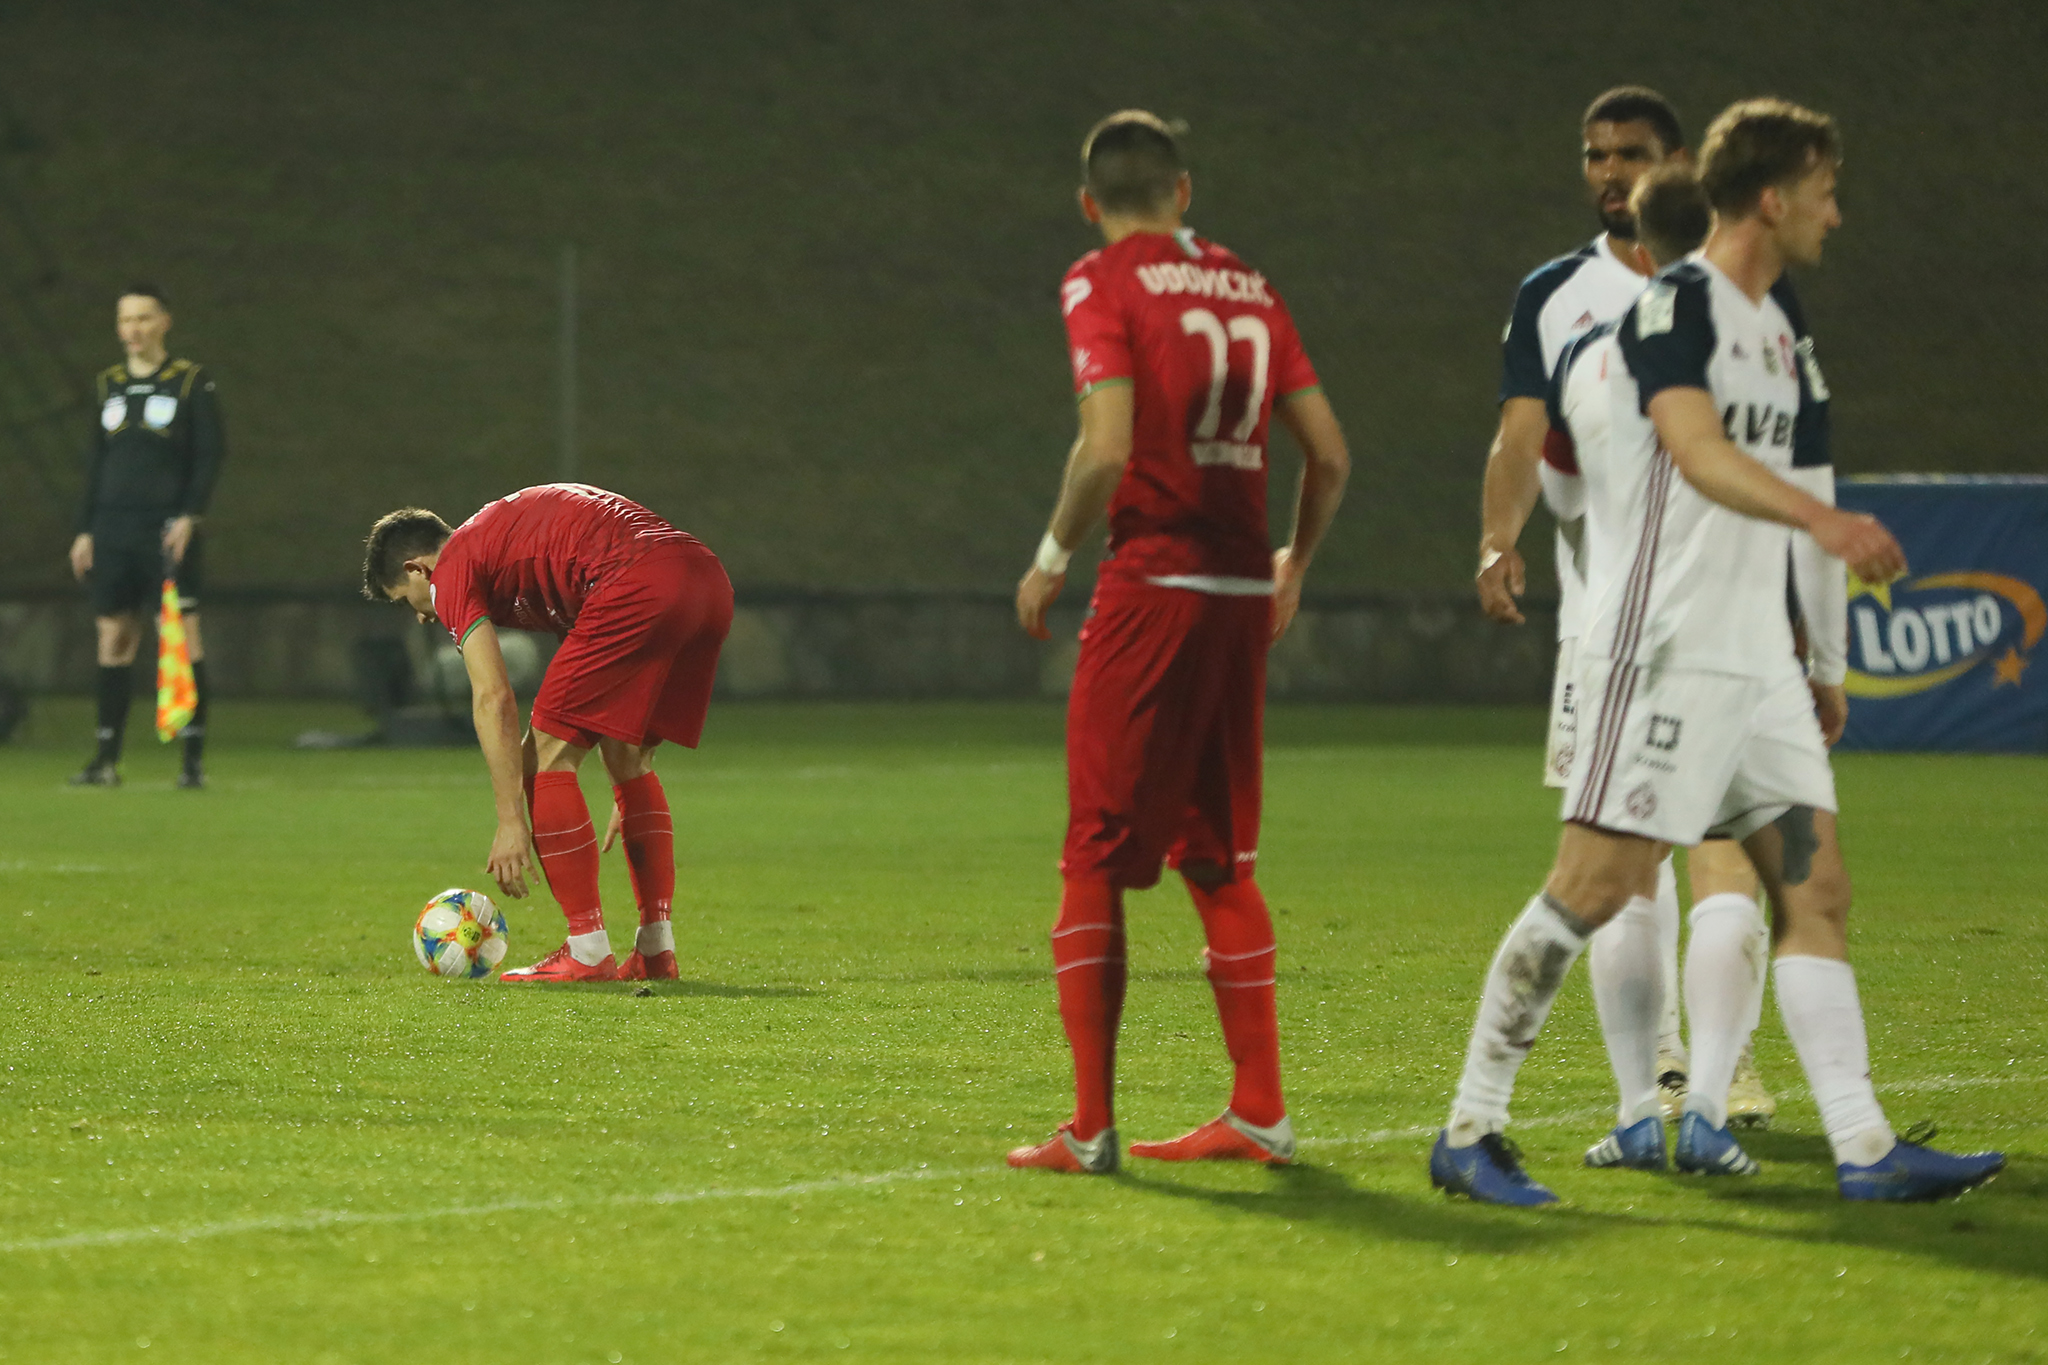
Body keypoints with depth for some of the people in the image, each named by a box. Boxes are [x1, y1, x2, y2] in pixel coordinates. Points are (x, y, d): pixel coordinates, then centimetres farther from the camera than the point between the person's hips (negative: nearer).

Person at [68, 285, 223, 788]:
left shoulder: (192, 383, 0)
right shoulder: (109, 384, 14)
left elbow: (210, 455, -3)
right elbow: (95, 461, 18)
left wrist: (190, 516, -14)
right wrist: (85, 529, 12)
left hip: (169, 529, -4)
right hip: (114, 530, 4)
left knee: (183, 636, -8)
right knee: (114, 639, 3)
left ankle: (193, 759, -6)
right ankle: (107, 757, 6)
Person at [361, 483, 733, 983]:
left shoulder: (454, 571, 9)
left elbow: (493, 698, -3)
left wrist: (512, 821, -4)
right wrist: (628, 794, 37)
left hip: (641, 586, -9)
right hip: (708, 577, 9)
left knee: (548, 756, 2)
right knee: (628, 758, 22)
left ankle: (588, 952, -1)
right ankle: (656, 950, 18)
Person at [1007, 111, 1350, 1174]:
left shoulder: (1104, 285, -4)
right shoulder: (1249, 289, 13)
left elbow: (1107, 450, -16)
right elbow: (1329, 454, 13)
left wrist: (1053, 556, -1)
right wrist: (1295, 561, 28)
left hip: (1152, 585, -6)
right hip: (1243, 590, 6)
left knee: (1095, 862, -1)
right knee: (1219, 860, 15)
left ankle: (1091, 1126, -6)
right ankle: (1258, 1112, 14)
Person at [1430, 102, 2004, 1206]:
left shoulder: (1773, 327, 18)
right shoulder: (1674, 305, -11)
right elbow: (1699, 453, -26)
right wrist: (1822, 519, -41)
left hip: (1754, 659, 9)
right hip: (1664, 649, -9)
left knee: (1817, 887, 2)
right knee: (1596, 886, -9)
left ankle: (1864, 1150, 0)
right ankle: (1469, 1132, 0)